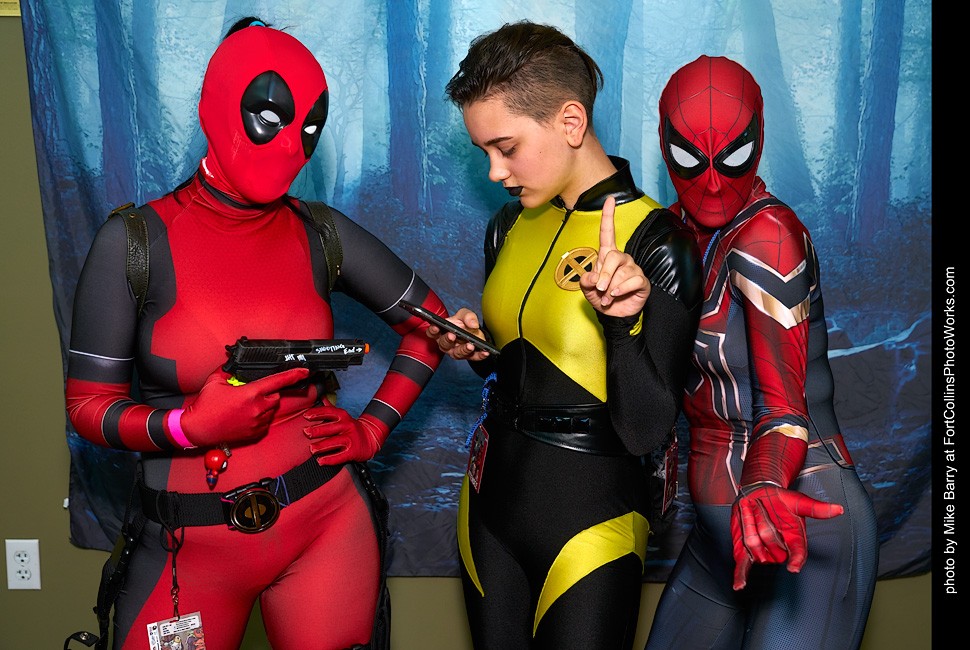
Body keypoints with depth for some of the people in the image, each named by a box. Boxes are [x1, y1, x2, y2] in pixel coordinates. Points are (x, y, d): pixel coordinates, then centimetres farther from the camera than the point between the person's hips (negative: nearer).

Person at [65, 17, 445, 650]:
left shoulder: (320, 235, -2)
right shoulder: (137, 241, -8)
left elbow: (428, 321, 8)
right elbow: (89, 402, -5)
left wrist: (372, 429, 1)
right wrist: (189, 427, -22)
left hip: (326, 521, 2)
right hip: (193, 544, -1)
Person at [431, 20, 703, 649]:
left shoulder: (655, 242, -17)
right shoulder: (512, 224, 2)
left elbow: (645, 431, -19)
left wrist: (623, 322, -33)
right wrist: (476, 344, -4)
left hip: (588, 519, -6)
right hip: (490, 496, 6)